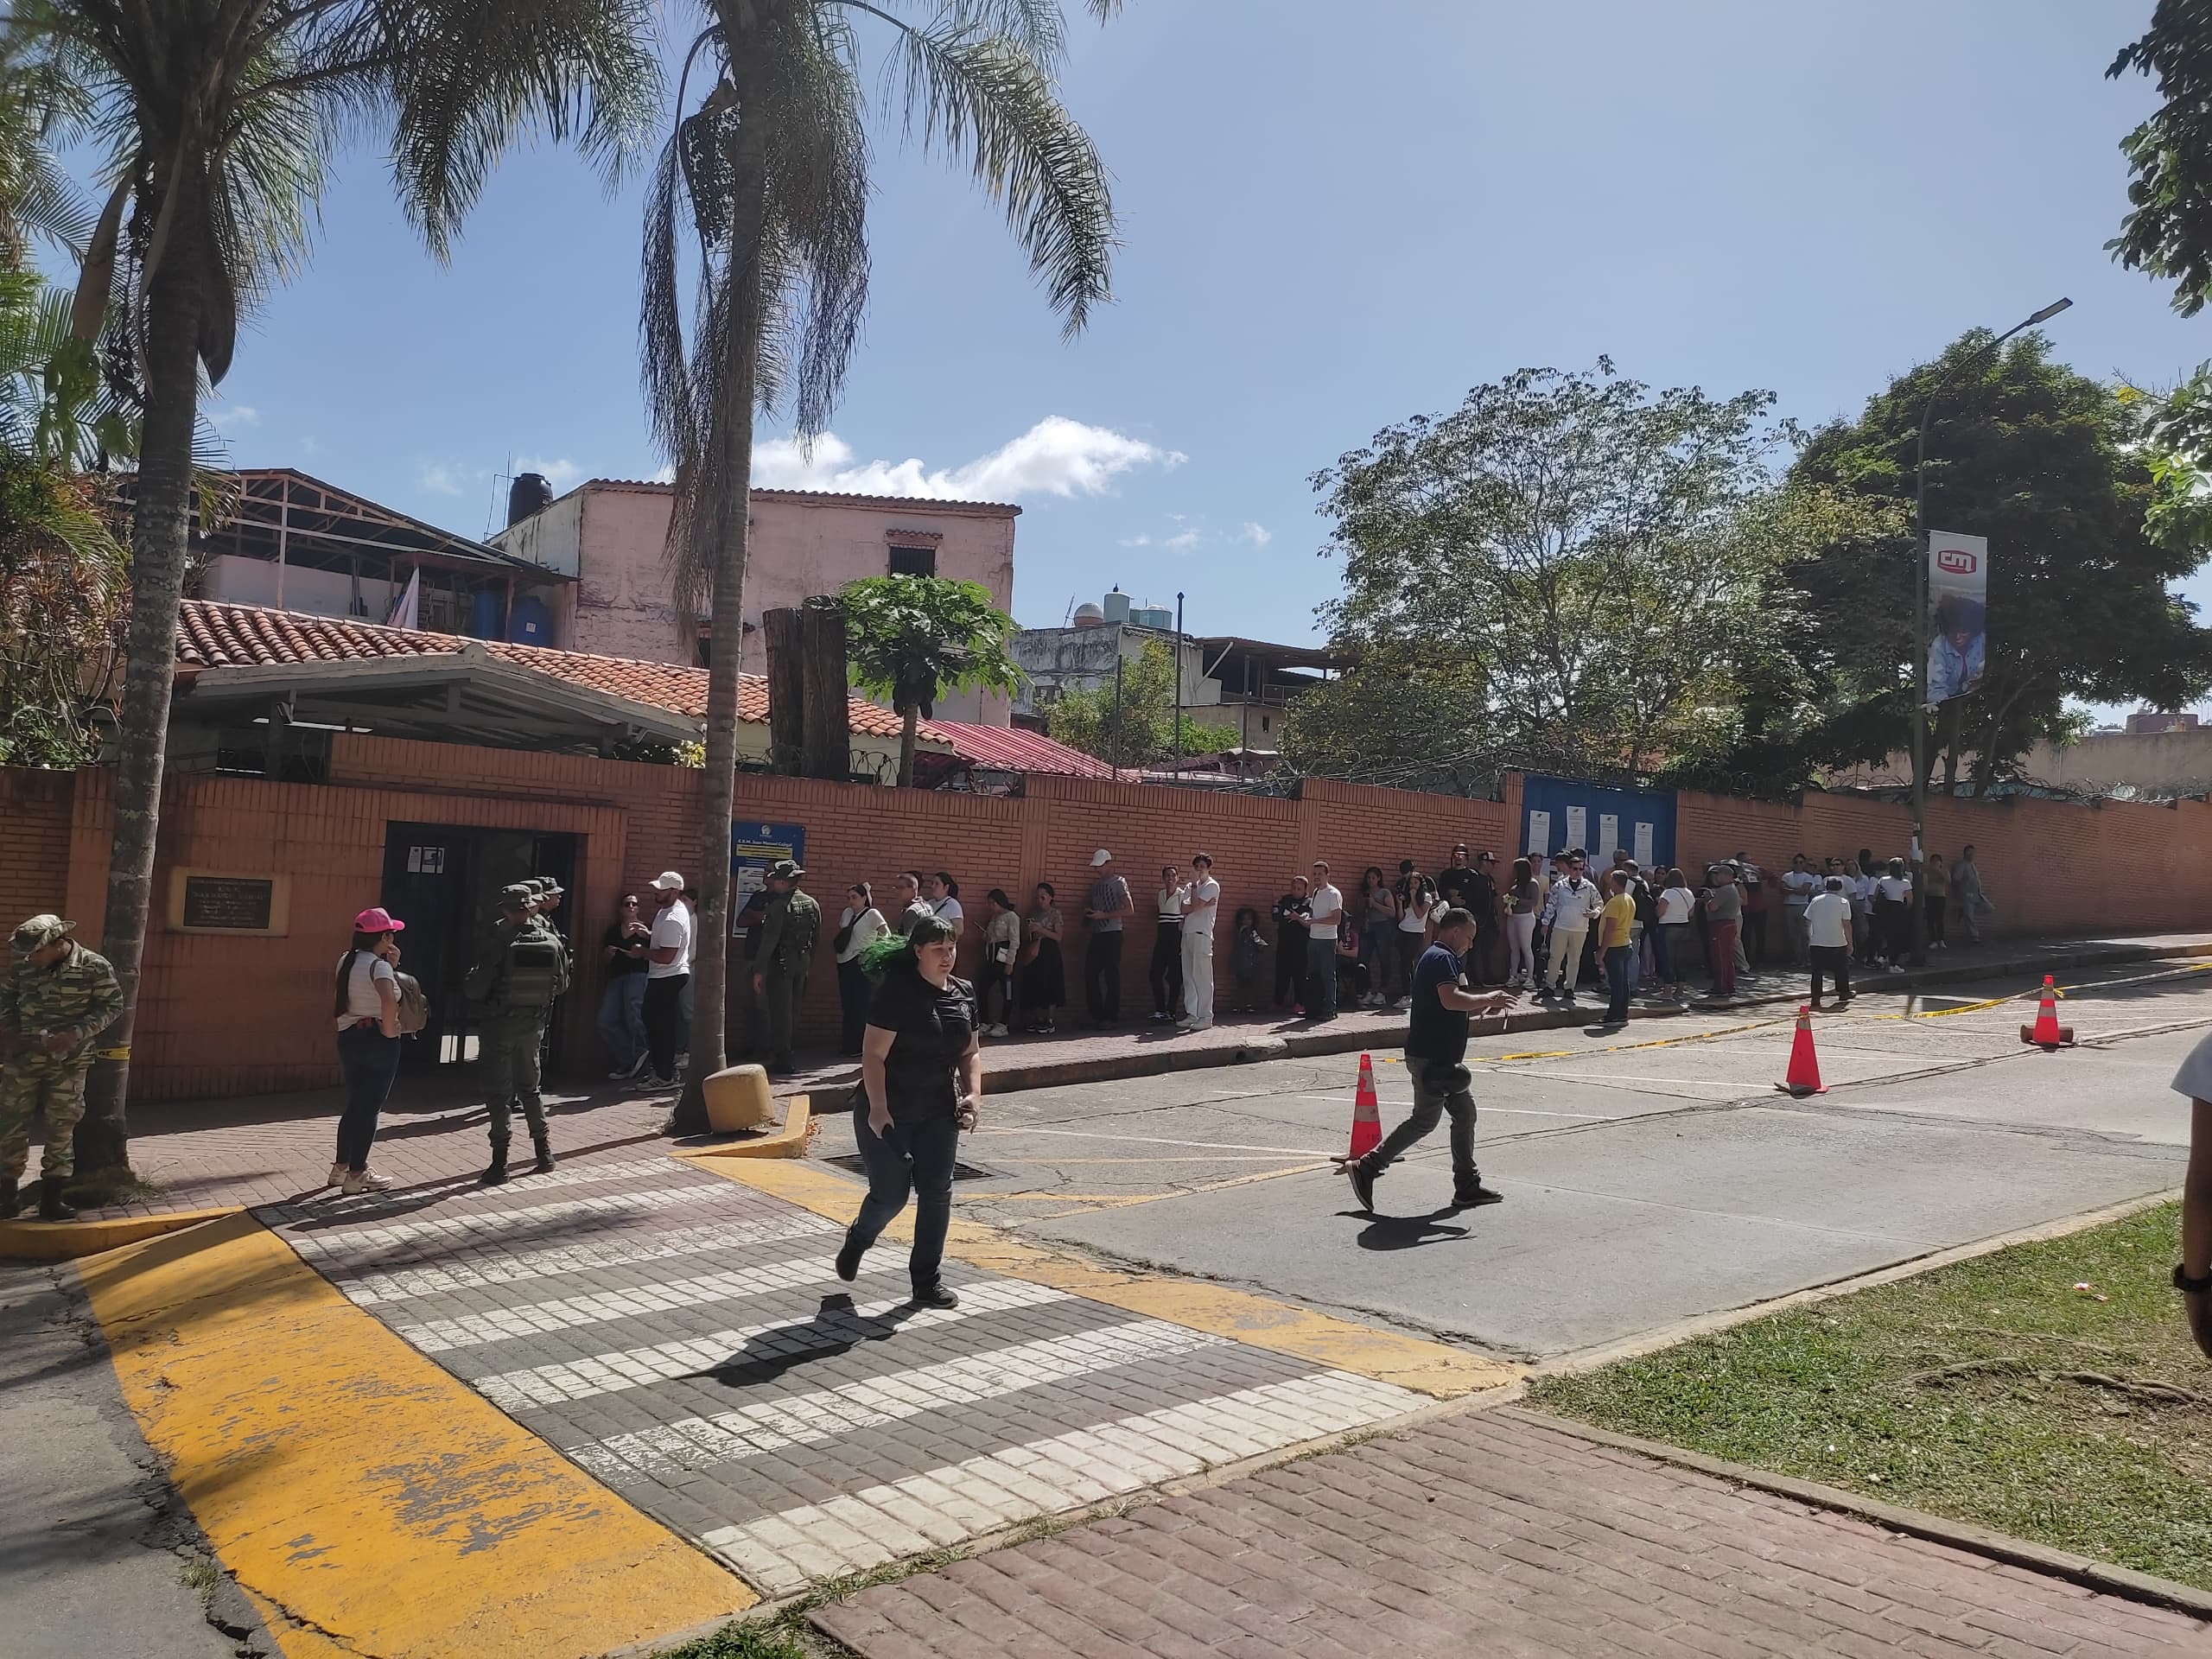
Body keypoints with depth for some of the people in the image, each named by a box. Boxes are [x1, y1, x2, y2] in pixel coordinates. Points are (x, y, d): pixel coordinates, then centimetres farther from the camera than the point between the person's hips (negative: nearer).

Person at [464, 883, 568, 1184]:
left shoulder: (498, 943, -18)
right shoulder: (551, 942, -5)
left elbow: (474, 989, -15)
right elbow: (562, 985, 7)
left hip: (500, 1026, -4)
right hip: (534, 1025, 4)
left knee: (498, 1092, 3)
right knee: (530, 1086, 20)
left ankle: (500, 1163, 4)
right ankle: (544, 1153, 22)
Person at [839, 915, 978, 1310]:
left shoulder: (964, 993, 6)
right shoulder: (896, 991, -15)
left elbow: (970, 1052, 14)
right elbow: (873, 1054, -17)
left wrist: (973, 1093, -2)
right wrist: (878, 1109, -24)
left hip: (938, 1113, 5)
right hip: (887, 1113, -5)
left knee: (937, 1192, -1)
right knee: (891, 1193, 0)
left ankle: (927, 1280, 12)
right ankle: (858, 1239, 34)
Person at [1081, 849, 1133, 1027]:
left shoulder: (1118, 883, -5)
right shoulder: (1096, 884, 17)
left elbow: (1129, 911, -12)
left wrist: (1103, 915, -16)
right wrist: (1088, 912, 6)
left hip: (1112, 934, -7)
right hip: (1096, 934, 7)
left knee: (1112, 977, -4)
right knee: (1090, 975, 2)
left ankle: (1111, 1017, 2)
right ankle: (1097, 1015, 10)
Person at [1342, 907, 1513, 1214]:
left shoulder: (1433, 957, 20)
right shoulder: (1442, 958, -13)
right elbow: (1450, 999, -29)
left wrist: (1484, 1006, 17)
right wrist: (1488, 999, -16)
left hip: (1443, 1057, 11)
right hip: (1431, 1058, -11)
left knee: (1465, 1113, 11)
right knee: (1424, 1120, -6)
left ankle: (1467, 1187, 15)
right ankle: (1366, 1169, -1)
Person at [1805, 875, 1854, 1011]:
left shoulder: (1815, 900, 5)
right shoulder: (1843, 902, -3)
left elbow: (1807, 922, 6)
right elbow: (1846, 924, -8)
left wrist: (1808, 940, 15)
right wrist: (1850, 943, -2)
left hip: (1816, 943, 2)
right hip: (1838, 943, -1)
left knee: (1817, 971, 4)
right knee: (1841, 970, 15)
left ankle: (1816, 998, -1)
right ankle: (1843, 994, 25)